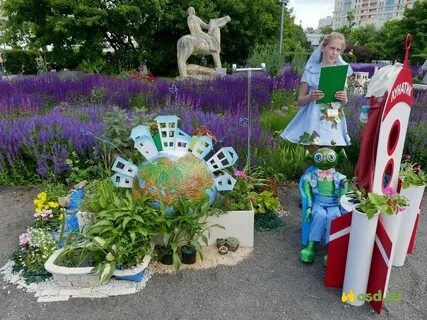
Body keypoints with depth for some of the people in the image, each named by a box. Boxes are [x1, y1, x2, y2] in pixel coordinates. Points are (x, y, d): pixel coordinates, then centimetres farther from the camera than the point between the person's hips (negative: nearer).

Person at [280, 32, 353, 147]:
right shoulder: (311, 71, -2)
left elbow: (344, 102, 15)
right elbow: (299, 100, 1)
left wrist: (344, 98, -7)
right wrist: (311, 97, -19)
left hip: (334, 123, 3)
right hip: (314, 121, -3)